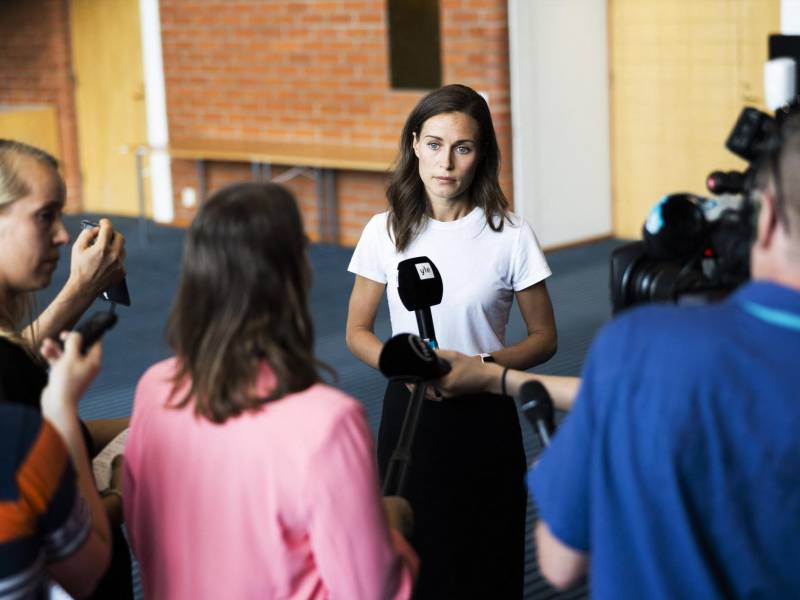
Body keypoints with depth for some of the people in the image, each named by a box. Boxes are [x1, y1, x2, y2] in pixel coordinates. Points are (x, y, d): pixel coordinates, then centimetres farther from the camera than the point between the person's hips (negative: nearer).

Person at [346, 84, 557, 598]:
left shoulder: (510, 235, -7)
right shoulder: (386, 232, -1)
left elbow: (544, 338, 0)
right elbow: (358, 332, 6)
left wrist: (483, 365, -18)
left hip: (485, 418, -1)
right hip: (408, 412, 1)